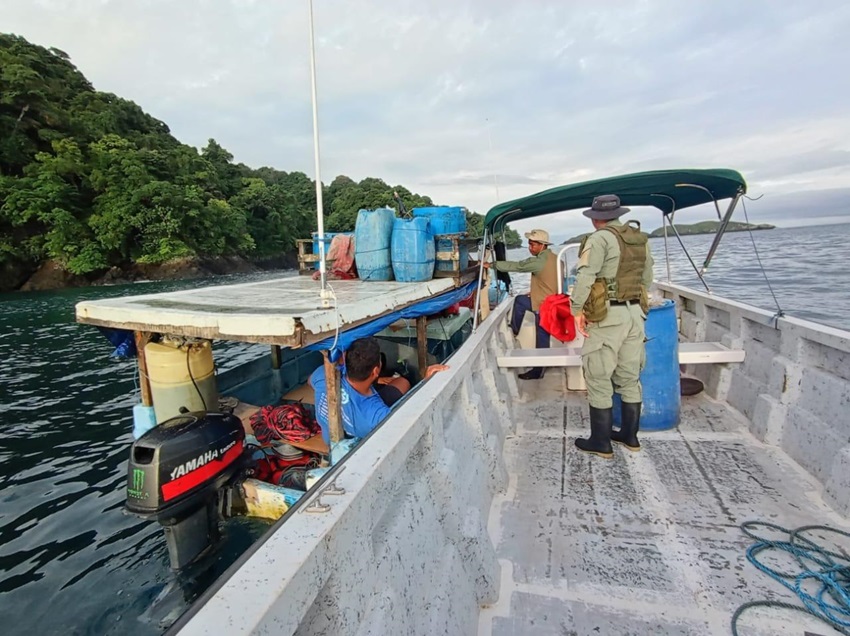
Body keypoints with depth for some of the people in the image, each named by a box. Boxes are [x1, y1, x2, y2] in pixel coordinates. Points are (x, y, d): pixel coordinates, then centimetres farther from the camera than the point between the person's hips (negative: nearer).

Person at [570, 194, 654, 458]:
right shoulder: (641, 239, 13)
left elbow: (585, 277, -21)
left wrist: (577, 310, -15)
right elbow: (647, 279, 17)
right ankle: (630, 436, 28)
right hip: (636, 313, 8)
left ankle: (601, 442, 10)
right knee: (630, 377, 16)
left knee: (599, 379, 2)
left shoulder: (600, 239, -11)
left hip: (607, 316, -8)